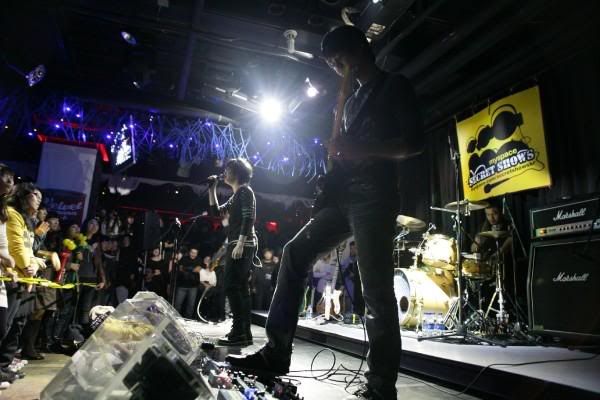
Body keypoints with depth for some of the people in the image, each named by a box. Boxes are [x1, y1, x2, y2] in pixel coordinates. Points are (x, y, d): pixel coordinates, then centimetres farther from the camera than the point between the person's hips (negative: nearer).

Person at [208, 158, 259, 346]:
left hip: (242, 244, -10)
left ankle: (239, 332, -14)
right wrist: (212, 189, 19)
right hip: (241, 245, 10)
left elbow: (249, 218, -16)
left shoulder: (245, 191, -4)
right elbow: (216, 211, 24)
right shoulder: (236, 195, 24)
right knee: (241, 289, 7)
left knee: (231, 287, -14)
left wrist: (239, 244, -23)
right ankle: (245, 333, 10)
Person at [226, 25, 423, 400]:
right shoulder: (352, 101, 27)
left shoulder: (395, 86, 5)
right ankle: (277, 352, 1)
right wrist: (339, 151, 7)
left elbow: (415, 142, -8)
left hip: (374, 197, -8)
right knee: (296, 252, -1)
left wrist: (359, 149, -16)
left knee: (376, 291, -9)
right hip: (344, 196, 8)